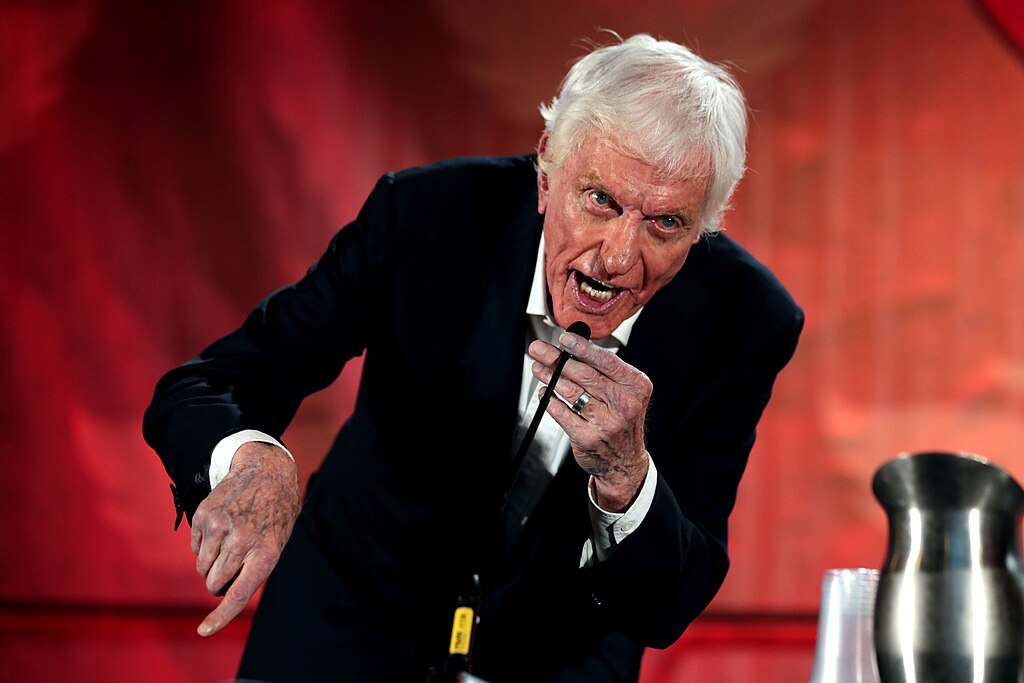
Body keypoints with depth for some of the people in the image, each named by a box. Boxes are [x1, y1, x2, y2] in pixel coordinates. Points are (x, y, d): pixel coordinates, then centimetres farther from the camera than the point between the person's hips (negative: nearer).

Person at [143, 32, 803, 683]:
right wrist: (252, 459, -44)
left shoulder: (746, 320, -19)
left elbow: (670, 610, -18)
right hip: (355, 627, -2)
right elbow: (197, 390, -20)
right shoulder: (426, 213, -21)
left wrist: (624, 473, -38)